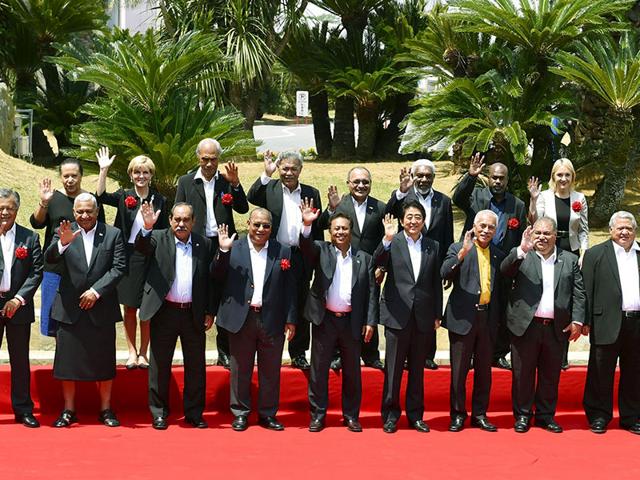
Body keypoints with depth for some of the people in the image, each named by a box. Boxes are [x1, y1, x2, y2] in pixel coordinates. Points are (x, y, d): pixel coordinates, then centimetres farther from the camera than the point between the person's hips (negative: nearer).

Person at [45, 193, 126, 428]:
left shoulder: (113, 234, 2)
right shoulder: (64, 233, 2)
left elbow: (119, 267, -3)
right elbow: (50, 259, -13)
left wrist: (96, 291, -12)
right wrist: (62, 243, -33)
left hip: (101, 308, 0)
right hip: (70, 309, 0)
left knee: (104, 361, 6)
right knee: (68, 360, 4)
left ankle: (106, 409, 17)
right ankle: (68, 411, 14)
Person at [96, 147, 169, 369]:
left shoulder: (159, 201, 3)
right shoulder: (124, 197, 2)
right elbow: (101, 196, -15)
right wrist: (104, 170, -21)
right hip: (128, 257, 0)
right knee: (129, 307, 6)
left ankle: (143, 353, 15)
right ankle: (132, 352, 15)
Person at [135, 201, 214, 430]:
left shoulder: (204, 244, 6)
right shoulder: (158, 239, 0)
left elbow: (210, 280, 8)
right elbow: (141, 247, -20)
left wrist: (210, 312, 5)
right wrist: (146, 228, -40)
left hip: (193, 314, 2)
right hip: (165, 312, -2)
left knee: (196, 366, 7)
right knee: (160, 364, 5)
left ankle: (194, 413, 18)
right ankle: (159, 413, 15)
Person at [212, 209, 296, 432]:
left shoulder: (282, 251, 5)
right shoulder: (233, 249, 3)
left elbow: (289, 288, 4)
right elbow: (218, 278, -2)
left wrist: (290, 320, 0)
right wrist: (223, 251, -16)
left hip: (272, 320, 1)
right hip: (241, 319, -1)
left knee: (270, 371, 8)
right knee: (240, 370, 7)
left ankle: (268, 413, 19)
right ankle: (240, 413, 18)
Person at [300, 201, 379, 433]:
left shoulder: (364, 258, 6)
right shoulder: (321, 251, 4)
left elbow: (372, 292, 4)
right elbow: (306, 246, -17)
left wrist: (370, 321, -4)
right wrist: (307, 225, -37)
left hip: (352, 322, 1)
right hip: (324, 319, -1)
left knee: (352, 371, 8)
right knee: (318, 369, 4)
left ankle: (351, 416, 18)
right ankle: (317, 415, 13)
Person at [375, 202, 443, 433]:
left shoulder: (432, 247, 8)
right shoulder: (392, 243, -1)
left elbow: (436, 283, 10)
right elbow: (378, 262, -18)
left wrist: (437, 315, 9)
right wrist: (387, 239, -33)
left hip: (423, 316, 3)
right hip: (397, 315, -3)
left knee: (418, 369, 10)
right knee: (393, 368, 3)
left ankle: (415, 415, 20)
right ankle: (390, 414, 13)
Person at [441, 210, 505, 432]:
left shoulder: (499, 255, 11)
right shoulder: (458, 249, 0)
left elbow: (501, 288, 13)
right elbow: (444, 273, -18)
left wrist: (500, 318, 5)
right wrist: (463, 252, -28)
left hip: (488, 319, 3)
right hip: (462, 317, -3)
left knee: (484, 369, 10)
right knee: (459, 370, 3)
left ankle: (480, 414, 20)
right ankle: (458, 414, 13)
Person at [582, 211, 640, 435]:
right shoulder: (595, 254, 3)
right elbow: (586, 290, -2)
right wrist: (586, 321, -8)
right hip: (608, 323, -3)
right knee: (601, 373, 4)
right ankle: (599, 416, 14)